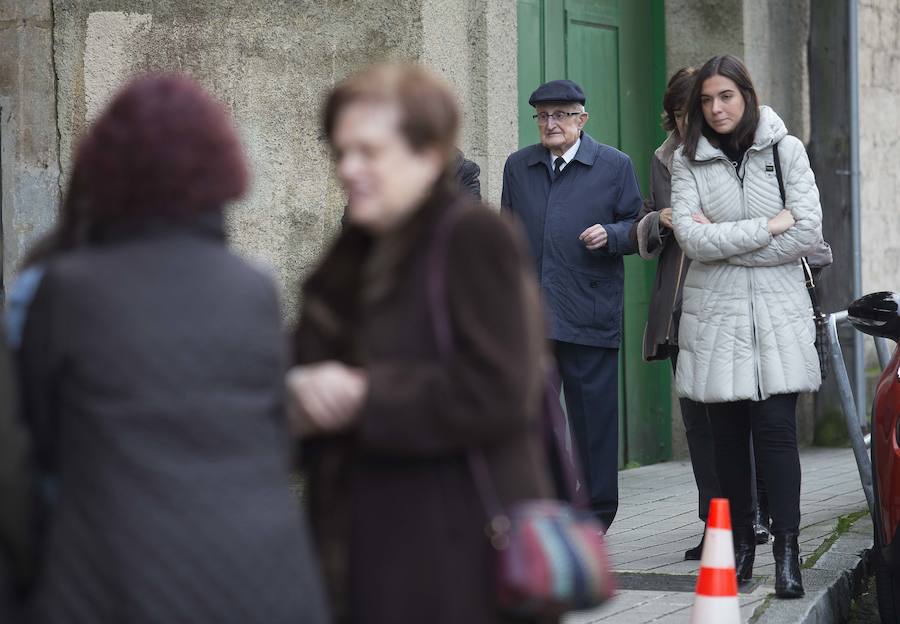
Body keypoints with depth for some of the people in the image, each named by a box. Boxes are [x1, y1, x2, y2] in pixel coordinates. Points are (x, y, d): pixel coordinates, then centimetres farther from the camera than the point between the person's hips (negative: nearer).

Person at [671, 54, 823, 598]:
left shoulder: (786, 150, 3)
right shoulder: (689, 161, 5)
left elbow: (808, 232, -6)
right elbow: (691, 236, -9)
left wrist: (722, 242, -7)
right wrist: (769, 226, -11)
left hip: (777, 309, -1)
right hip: (714, 311, 2)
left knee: (776, 427, -10)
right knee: (728, 432, 4)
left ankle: (787, 552, -10)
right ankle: (741, 543, 13)